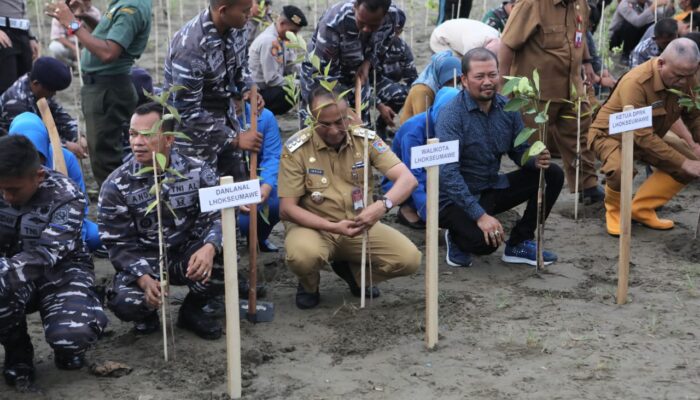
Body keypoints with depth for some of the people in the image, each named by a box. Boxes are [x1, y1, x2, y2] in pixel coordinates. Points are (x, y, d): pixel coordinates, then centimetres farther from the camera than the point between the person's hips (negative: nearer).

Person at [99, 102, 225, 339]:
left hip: (188, 254, 1)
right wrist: (144, 279, -29)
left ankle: (192, 310, 3)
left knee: (220, 263, -32)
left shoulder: (197, 172, -9)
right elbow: (118, 244, -10)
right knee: (124, 302, -32)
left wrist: (209, 247, -38)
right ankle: (148, 313, 11)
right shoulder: (116, 185, -11)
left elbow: (217, 217, -13)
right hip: (143, 262, -1)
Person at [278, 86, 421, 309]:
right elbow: (287, 209, -13)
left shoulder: (366, 139, -7)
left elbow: (408, 179, -15)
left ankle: (352, 271, 13)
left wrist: (383, 205, -37)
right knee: (303, 256, -38)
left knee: (409, 259, -18)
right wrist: (333, 227, -26)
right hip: (313, 225, -3)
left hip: (359, 225, 3)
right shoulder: (296, 148, -14)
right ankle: (309, 285, 3)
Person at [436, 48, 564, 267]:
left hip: (493, 188, 7)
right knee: (485, 241, -33)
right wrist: (480, 215, -33)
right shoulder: (451, 114, -21)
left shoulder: (507, 108, 0)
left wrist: (535, 160, -17)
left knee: (552, 175, -3)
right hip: (457, 198, -7)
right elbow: (448, 173, -28)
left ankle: (518, 244, 6)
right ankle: (457, 237, 5)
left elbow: (519, 150, 9)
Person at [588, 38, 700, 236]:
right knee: (621, 169, -37)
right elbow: (643, 138, -36)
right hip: (610, 135, -7)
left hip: (652, 137, 7)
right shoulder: (635, 82, -34)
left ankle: (641, 209, 5)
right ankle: (615, 210, -3)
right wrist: (684, 163, -35)